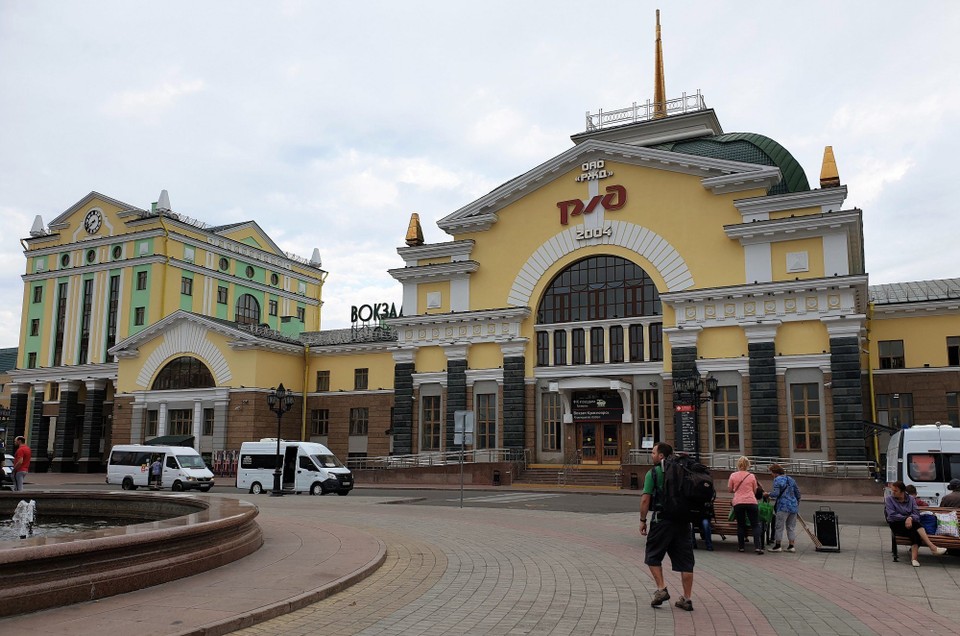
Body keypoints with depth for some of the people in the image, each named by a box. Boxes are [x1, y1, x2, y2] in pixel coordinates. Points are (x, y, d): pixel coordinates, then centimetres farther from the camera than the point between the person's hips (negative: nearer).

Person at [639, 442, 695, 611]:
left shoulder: (653, 473, -5)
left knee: (653, 556, 12)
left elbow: (646, 498, -10)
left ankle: (661, 589, 2)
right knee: (685, 561, 7)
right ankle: (687, 598, 10)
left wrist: (642, 520, -1)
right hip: (683, 521, 5)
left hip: (662, 520, -5)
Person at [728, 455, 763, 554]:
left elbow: (730, 489, 10)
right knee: (755, 525, 5)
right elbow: (755, 491, 13)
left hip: (738, 503, 0)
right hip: (751, 502, 0)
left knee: (740, 525, 11)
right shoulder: (752, 476, 3)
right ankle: (758, 546, -6)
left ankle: (741, 546, 14)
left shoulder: (733, 475, 2)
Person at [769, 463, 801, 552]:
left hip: (783, 506, -7)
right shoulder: (791, 479, 16)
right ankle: (792, 546, 9)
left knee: (779, 526, 0)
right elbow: (798, 492, 18)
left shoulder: (777, 480, -5)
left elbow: (776, 493, -15)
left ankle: (777, 546, 2)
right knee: (791, 526, 11)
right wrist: (797, 503, 27)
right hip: (794, 506, 7)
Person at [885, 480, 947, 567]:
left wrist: (910, 518, -19)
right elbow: (892, 515, -6)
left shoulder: (911, 499, 11)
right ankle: (932, 547, -37)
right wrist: (906, 518, -10)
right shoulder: (889, 499, 3)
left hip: (910, 524, 3)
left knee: (914, 533, -34)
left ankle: (914, 558, -44)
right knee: (915, 525, -33)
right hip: (897, 525, -3)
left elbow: (916, 515, 2)